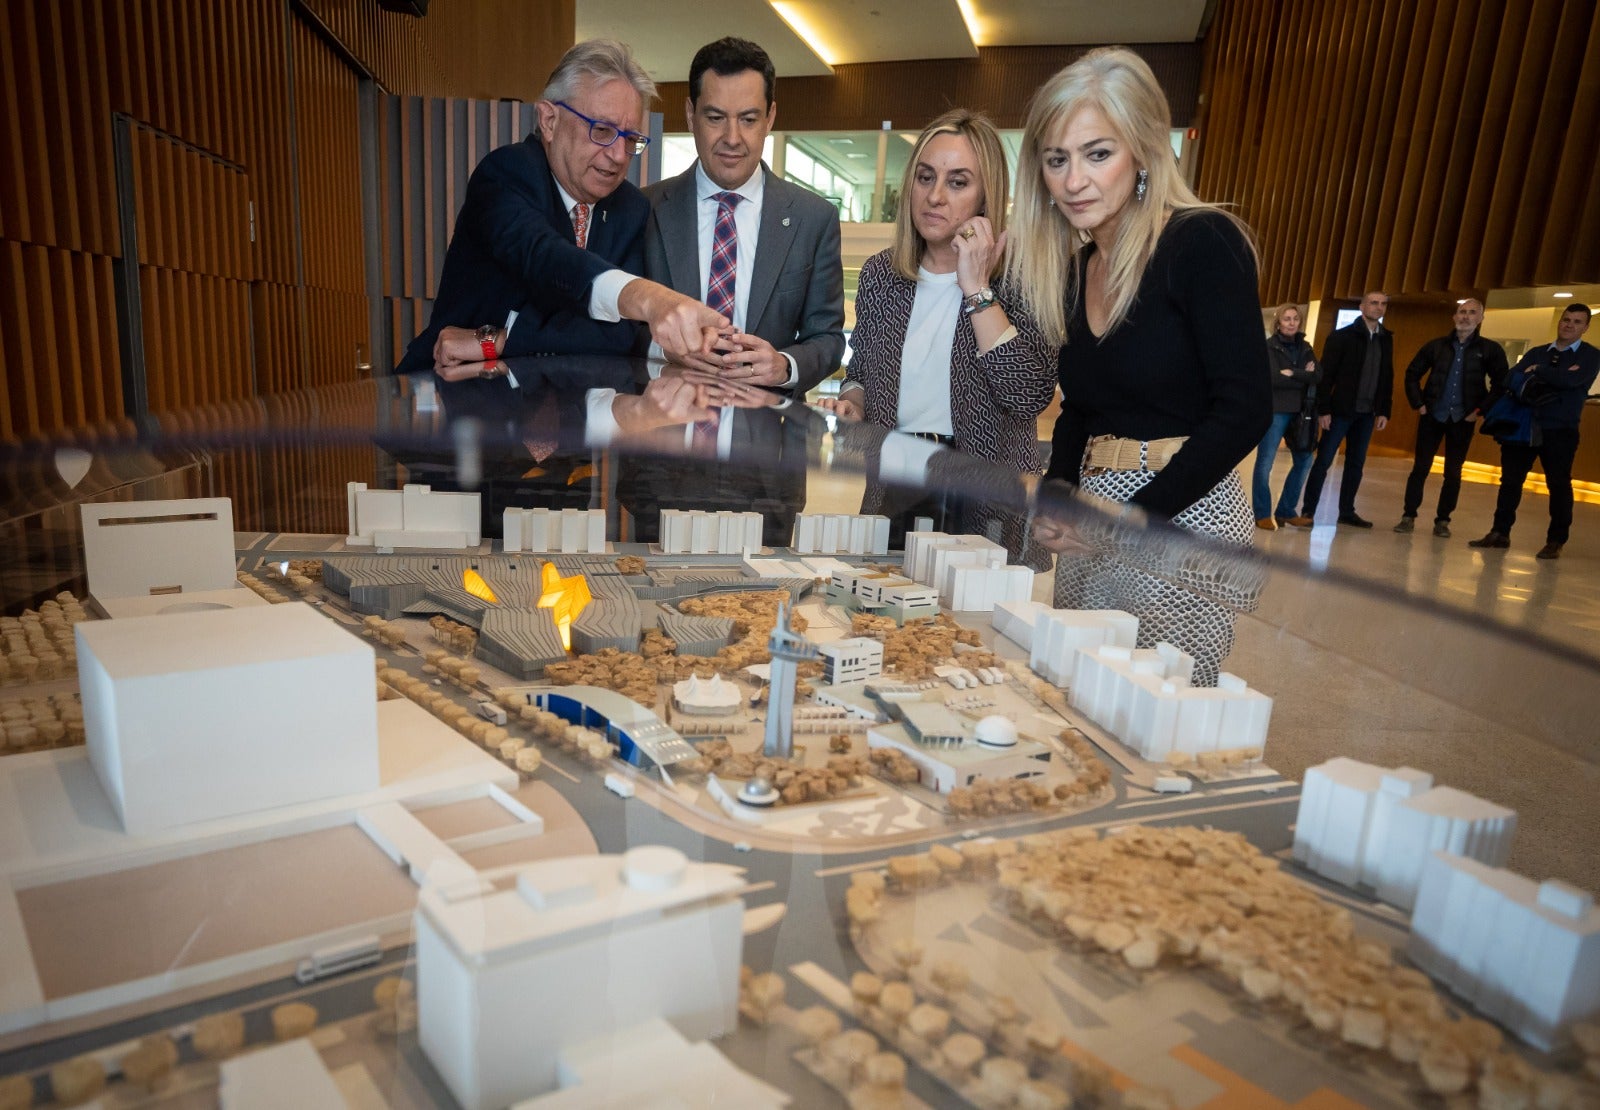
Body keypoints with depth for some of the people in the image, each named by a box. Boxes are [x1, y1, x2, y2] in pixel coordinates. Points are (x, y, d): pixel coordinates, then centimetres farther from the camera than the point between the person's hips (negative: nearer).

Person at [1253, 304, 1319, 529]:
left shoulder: (1305, 348, 14)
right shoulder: (1268, 347, -2)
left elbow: (1317, 376, 0)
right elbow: (1273, 378, -15)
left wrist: (1292, 374, -12)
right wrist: (1303, 378, -7)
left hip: (1299, 412, 6)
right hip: (1274, 410, -6)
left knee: (1304, 461, 7)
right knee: (1265, 462, -7)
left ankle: (1286, 511, 18)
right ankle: (1262, 514, 2)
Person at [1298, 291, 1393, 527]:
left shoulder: (1386, 339, 9)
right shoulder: (1342, 336, -6)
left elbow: (1387, 377, 11)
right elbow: (1326, 374, -9)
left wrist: (1384, 411, 6)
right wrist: (1323, 409, -14)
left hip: (1367, 413, 5)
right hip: (1340, 410, -5)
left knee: (1356, 464, 8)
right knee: (1323, 461, -2)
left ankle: (1347, 512, 16)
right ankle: (1308, 510, 5)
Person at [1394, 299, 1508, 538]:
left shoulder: (1490, 350, -1)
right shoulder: (1436, 345, 2)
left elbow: (1500, 384, 2)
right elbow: (1412, 374, 10)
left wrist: (1481, 409, -5)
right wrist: (1418, 404, 2)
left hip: (1462, 420, 0)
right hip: (1432, 416, 1)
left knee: (1453, 473, 4)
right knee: (1420, 468, 1)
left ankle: (1442, 520, 14)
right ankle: (1409, 516, 8)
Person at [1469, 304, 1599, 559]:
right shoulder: (1536, 353, 13)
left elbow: (1570, 380, -18)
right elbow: (1511, 379, -2)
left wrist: (1537, 372, -4)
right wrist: (1553, 377, -14)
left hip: (1560, 432, -3)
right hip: (1523, 426, 3)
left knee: (1558, 485, 2)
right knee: (1510, 480, 4)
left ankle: (1555, 542, 11)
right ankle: (1500, 533, 13)